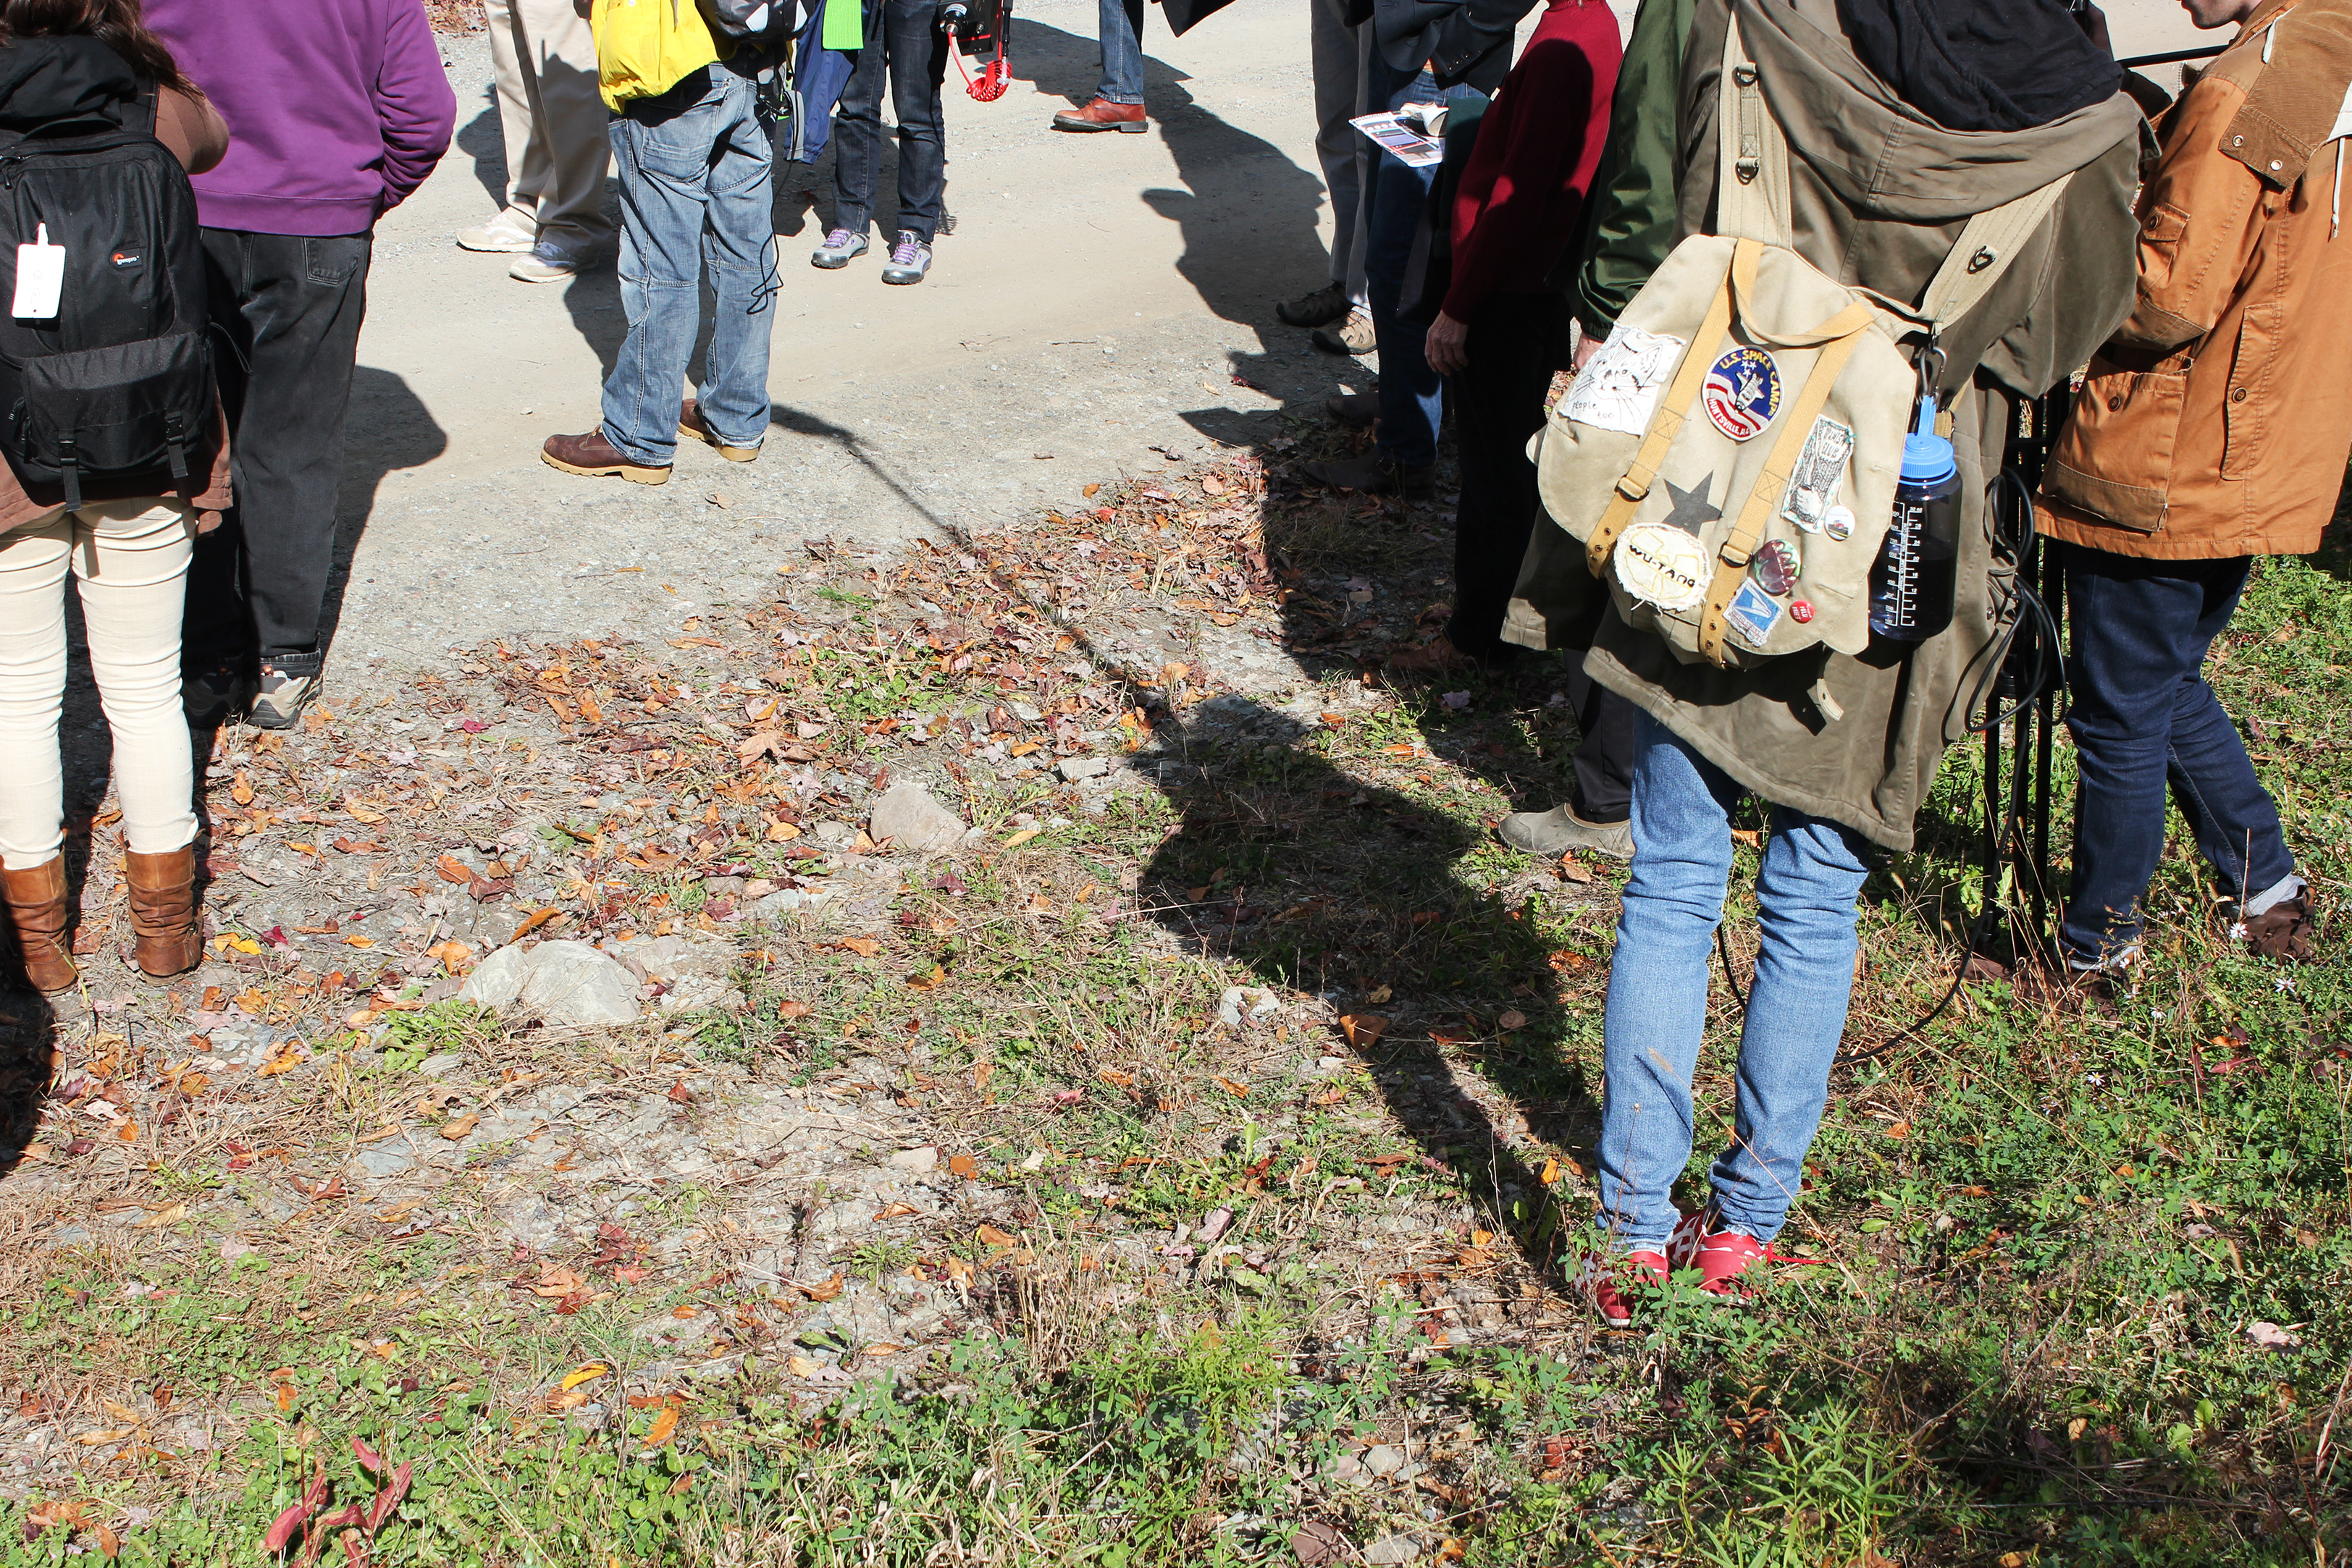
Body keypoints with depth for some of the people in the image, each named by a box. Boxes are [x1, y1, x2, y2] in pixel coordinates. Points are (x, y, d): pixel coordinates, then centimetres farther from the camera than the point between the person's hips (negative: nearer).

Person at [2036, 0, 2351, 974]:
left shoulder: (2241, 94, -21)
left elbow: (2169, 298, -21)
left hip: (2166, 478, -9)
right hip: (2261, 472, 9)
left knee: (2120, 717, 4)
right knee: (2170, 686, 24)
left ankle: (2095, 941, 17)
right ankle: (2265, 885, 31)